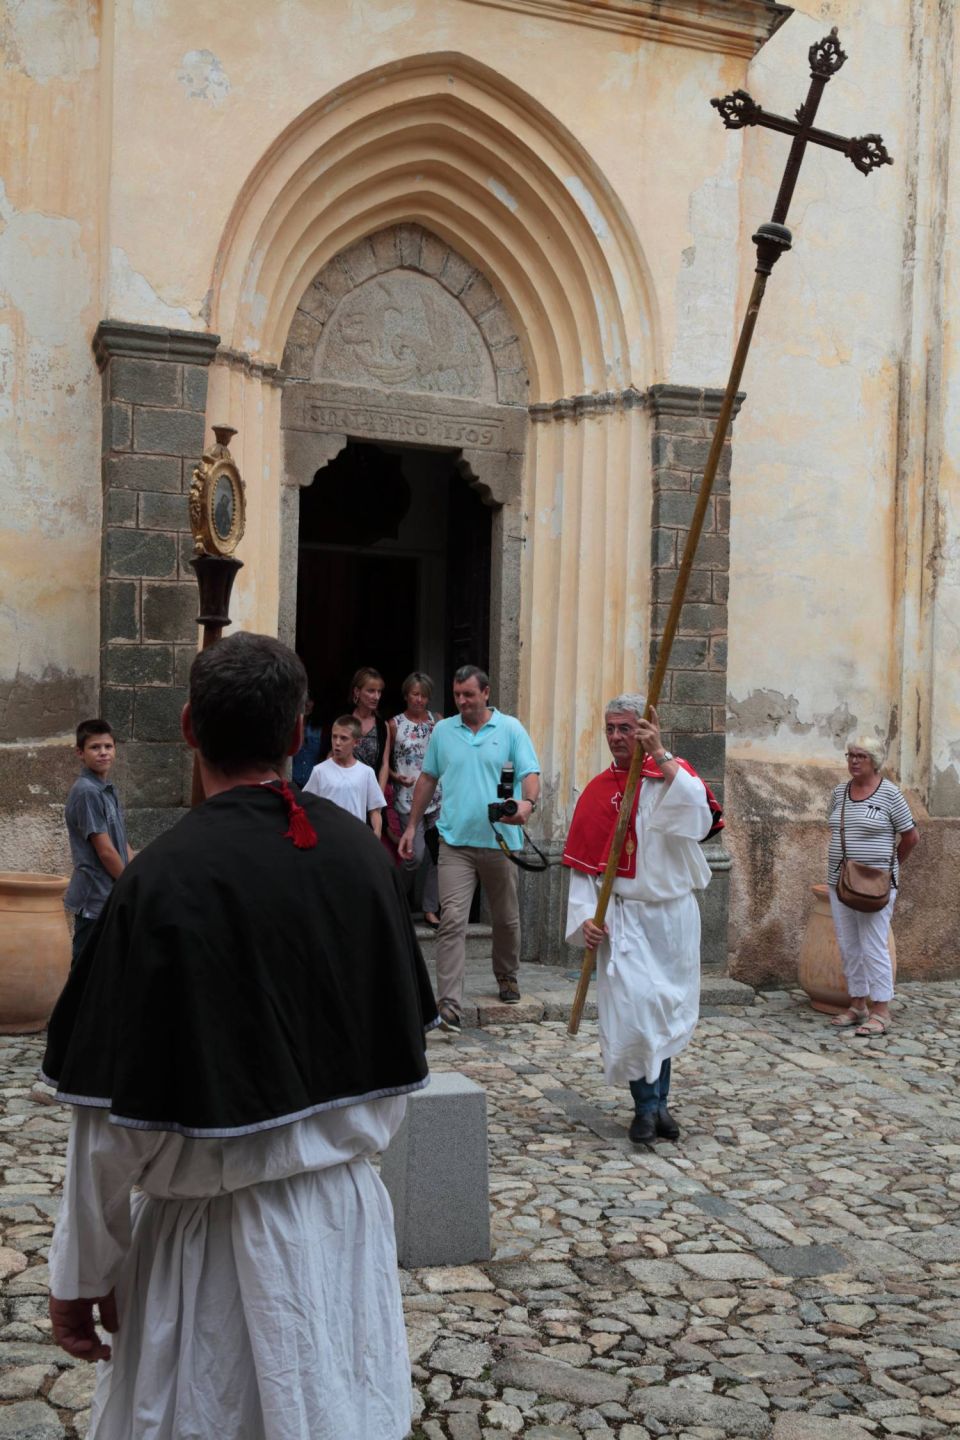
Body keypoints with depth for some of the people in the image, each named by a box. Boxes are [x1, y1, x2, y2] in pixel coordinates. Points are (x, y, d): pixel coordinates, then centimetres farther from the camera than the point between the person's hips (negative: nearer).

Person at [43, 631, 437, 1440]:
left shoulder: (163, 879, -20)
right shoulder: (359, 851, -5)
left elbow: (116, 1112, -15)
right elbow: (402, 1051, 5)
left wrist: (80, 1272, -2)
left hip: (211, 1222, -4)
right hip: (344, 1209, 5)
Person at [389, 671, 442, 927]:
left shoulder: (437, 721, 9)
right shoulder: (395, 724, 2)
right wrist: (396, 777, -11)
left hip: (437, 797, 3)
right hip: (408, 799, -3)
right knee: (416, 855, -11)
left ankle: (430, 909, 13)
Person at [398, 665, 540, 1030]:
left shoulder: (511, 729, 0)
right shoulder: (442, 731, 7)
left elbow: (530, 773, -6)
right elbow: (427, 779, 15)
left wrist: (528, 802, -29)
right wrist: (412, 826, 13)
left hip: (500, 840, 0)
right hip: (455, 841, 0)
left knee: (506, 919, 15)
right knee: (452, 920, -11)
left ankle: (507, 979, 39)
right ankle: (449, 1004, -13)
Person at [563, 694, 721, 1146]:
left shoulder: (673, 774, -1)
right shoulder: (598, 790, 4)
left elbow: (698, 810, -26)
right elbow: (581, 863, 5)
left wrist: (661, 755, -30)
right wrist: (585, 915, -7)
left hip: (673, 914, 0)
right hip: (623, 917, 0)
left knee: (666, 1014, 11)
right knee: (632, 1010, -11)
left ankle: (655, 1103, 30)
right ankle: (648, 1104, 8)